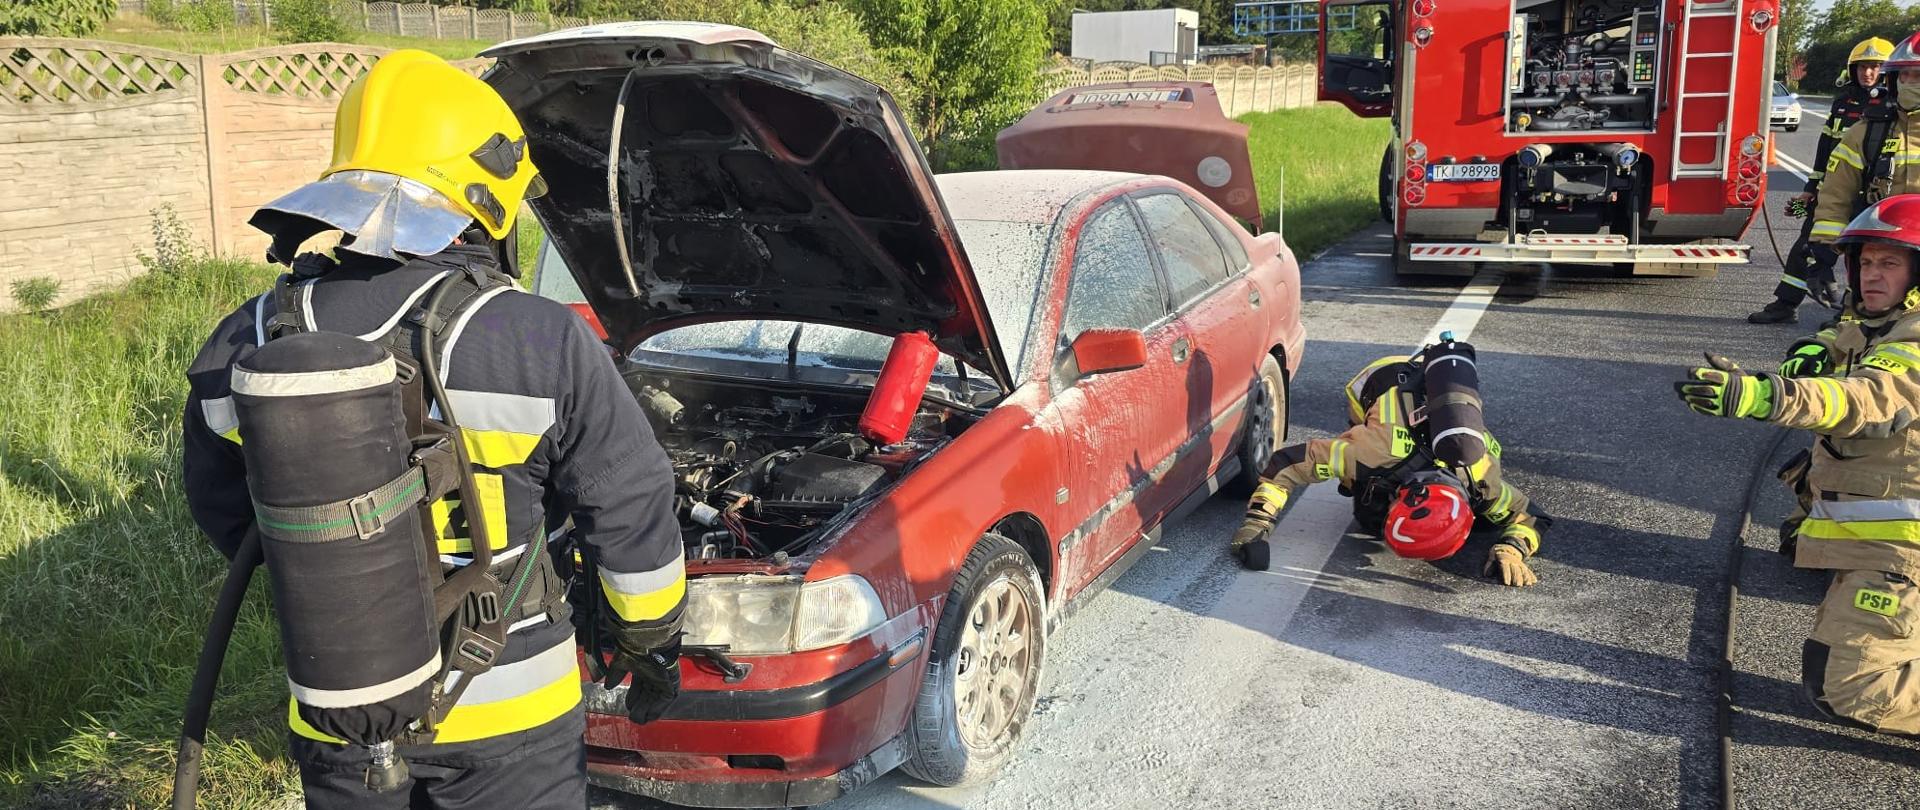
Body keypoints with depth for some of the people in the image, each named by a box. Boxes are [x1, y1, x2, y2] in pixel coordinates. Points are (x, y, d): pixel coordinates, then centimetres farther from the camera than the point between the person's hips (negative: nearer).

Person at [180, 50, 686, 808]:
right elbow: (631, 512, -10)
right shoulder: (541, 344, -18)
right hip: (505, 714, -3)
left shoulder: (243, 348, -5)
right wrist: (653, 641, 6)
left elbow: (230, 517, 9)